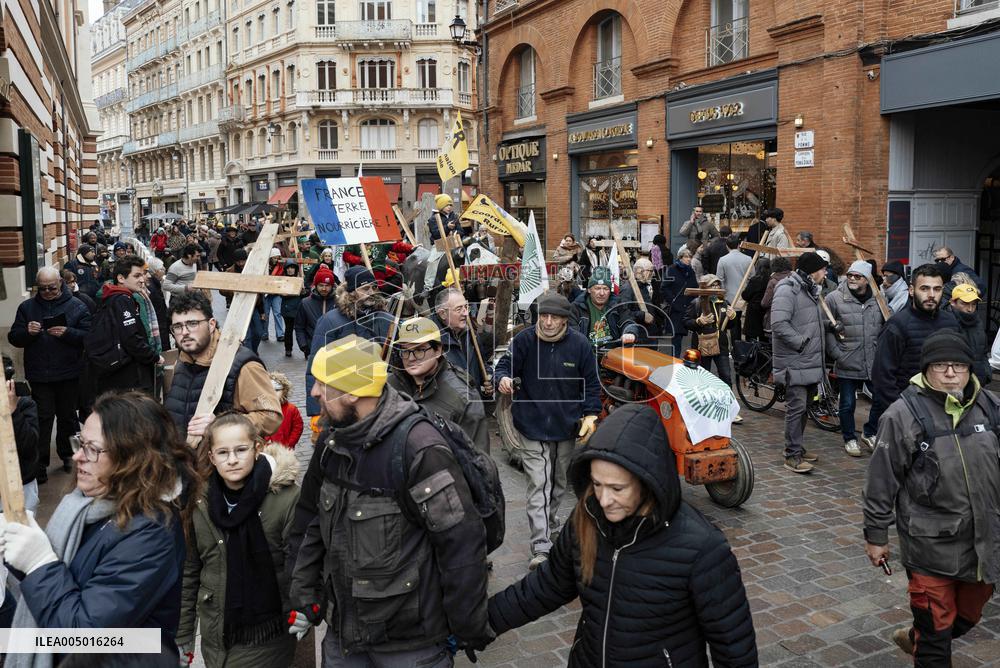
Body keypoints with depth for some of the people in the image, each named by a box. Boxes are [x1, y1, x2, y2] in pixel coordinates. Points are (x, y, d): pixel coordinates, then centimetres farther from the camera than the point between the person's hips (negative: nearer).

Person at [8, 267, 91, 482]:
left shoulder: (76, 306, -1)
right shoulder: (26, 307, 7)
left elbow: (89, 336, -9)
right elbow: (14, 338, 5)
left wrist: (67, 333, -25)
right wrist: (27, 332, -16)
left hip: (69, 375, -1)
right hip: (39, 375, 1)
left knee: (67, 416, 13)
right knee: (42, 419, 0)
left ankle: (68, 455, 29)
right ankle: (39, 464, 6)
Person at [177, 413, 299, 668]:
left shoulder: (287, 498, -14)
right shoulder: (199, 505, -2)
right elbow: (188, 574, 6)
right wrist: (181, 638, 8)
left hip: (267, 638, -3)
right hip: (215, 640, 4)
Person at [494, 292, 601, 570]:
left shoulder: (580, 344, -6)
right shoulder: (524, 340, -10)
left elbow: (591, 383, 2)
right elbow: (504, 365, -6)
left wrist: (590, 415, -4)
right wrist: (503, 378, -30)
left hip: (567, 427, 3)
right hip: (533, 426, -3)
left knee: (559, 483, 20)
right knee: (538, 485, -9)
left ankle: (548, 522, 45)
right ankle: (541, 547, -8)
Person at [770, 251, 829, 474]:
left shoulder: (809, 290, 18)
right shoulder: (787, 290, -16)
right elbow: (779, 324, -25)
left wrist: (832, 327, 14)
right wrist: (801, 342, -21)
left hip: (809, 361, 10)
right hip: (794, 362, -10)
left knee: (802, 407, 17)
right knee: (796, 408, -7)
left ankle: (796, 447, 28)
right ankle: (792, 455, -1)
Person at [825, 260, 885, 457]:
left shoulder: (878, 299, 4)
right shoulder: (834, 298, -8)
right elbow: (825, 329, -6)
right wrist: (836, 354, -11)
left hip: (875, 364, 3)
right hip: (847, 364, -3)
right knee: (848, 404, 7)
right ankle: (850, 439, 24)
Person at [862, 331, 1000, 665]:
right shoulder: (903, 415, -15)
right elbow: (882, 481, -10)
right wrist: (876, 536, -6)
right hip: (930, 546, -5)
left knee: (968, 616, 25)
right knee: (936, 630, 8)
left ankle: (915, 638, 51)